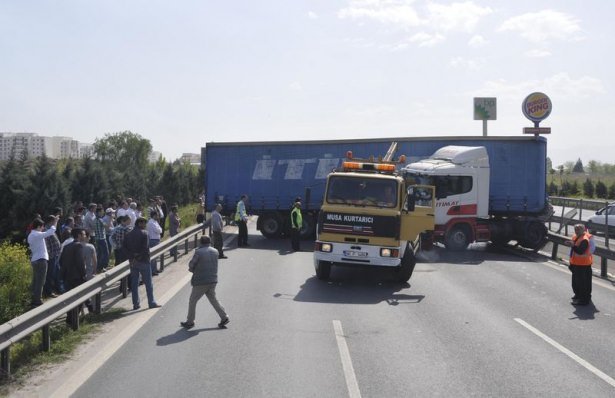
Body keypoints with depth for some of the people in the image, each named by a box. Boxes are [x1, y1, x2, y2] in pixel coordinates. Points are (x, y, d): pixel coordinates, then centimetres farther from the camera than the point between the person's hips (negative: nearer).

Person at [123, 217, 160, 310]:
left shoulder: (128, 235, 7)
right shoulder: (144, 233, -11)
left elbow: (125, 249, 1)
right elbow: (145, 248, -19)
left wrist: (131, 258, -4)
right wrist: (139, 257, -12)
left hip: (133, 262, 5)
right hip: (143, 261, -5)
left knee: (134, 283, 10)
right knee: (148, 283, 4)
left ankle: (135, 304, 12)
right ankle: (151, 302, 8)